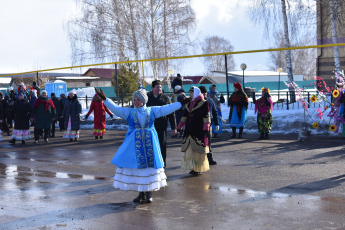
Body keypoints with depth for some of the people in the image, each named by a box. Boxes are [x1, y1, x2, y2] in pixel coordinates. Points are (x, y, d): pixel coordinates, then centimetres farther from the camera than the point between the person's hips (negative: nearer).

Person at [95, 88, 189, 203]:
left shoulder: (151, 111, 8)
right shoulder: (129, 112, 6)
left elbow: (166, 108, 5)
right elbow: (115, 108, -4)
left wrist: (181, 103, 1)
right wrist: (105, 99, -16)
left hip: (149, 143, 0)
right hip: (134, 144, 0)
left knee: (150, 165, 0)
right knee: (137, 166, 1)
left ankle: (149, 193, 10)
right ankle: (141, 193, 13)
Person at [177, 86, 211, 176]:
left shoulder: (203, 103, -4)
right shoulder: (188, 104, 15)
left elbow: (207, 117, -8)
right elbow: (184, 117, 21)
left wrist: (206, 128, -15)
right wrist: (179, 127, 20)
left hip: (199, 131, -6)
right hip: (189, 131, 6)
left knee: (198, 151, -2)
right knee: (189, 150, 4)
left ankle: (198, 169, 6)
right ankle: (193, 168, 12)